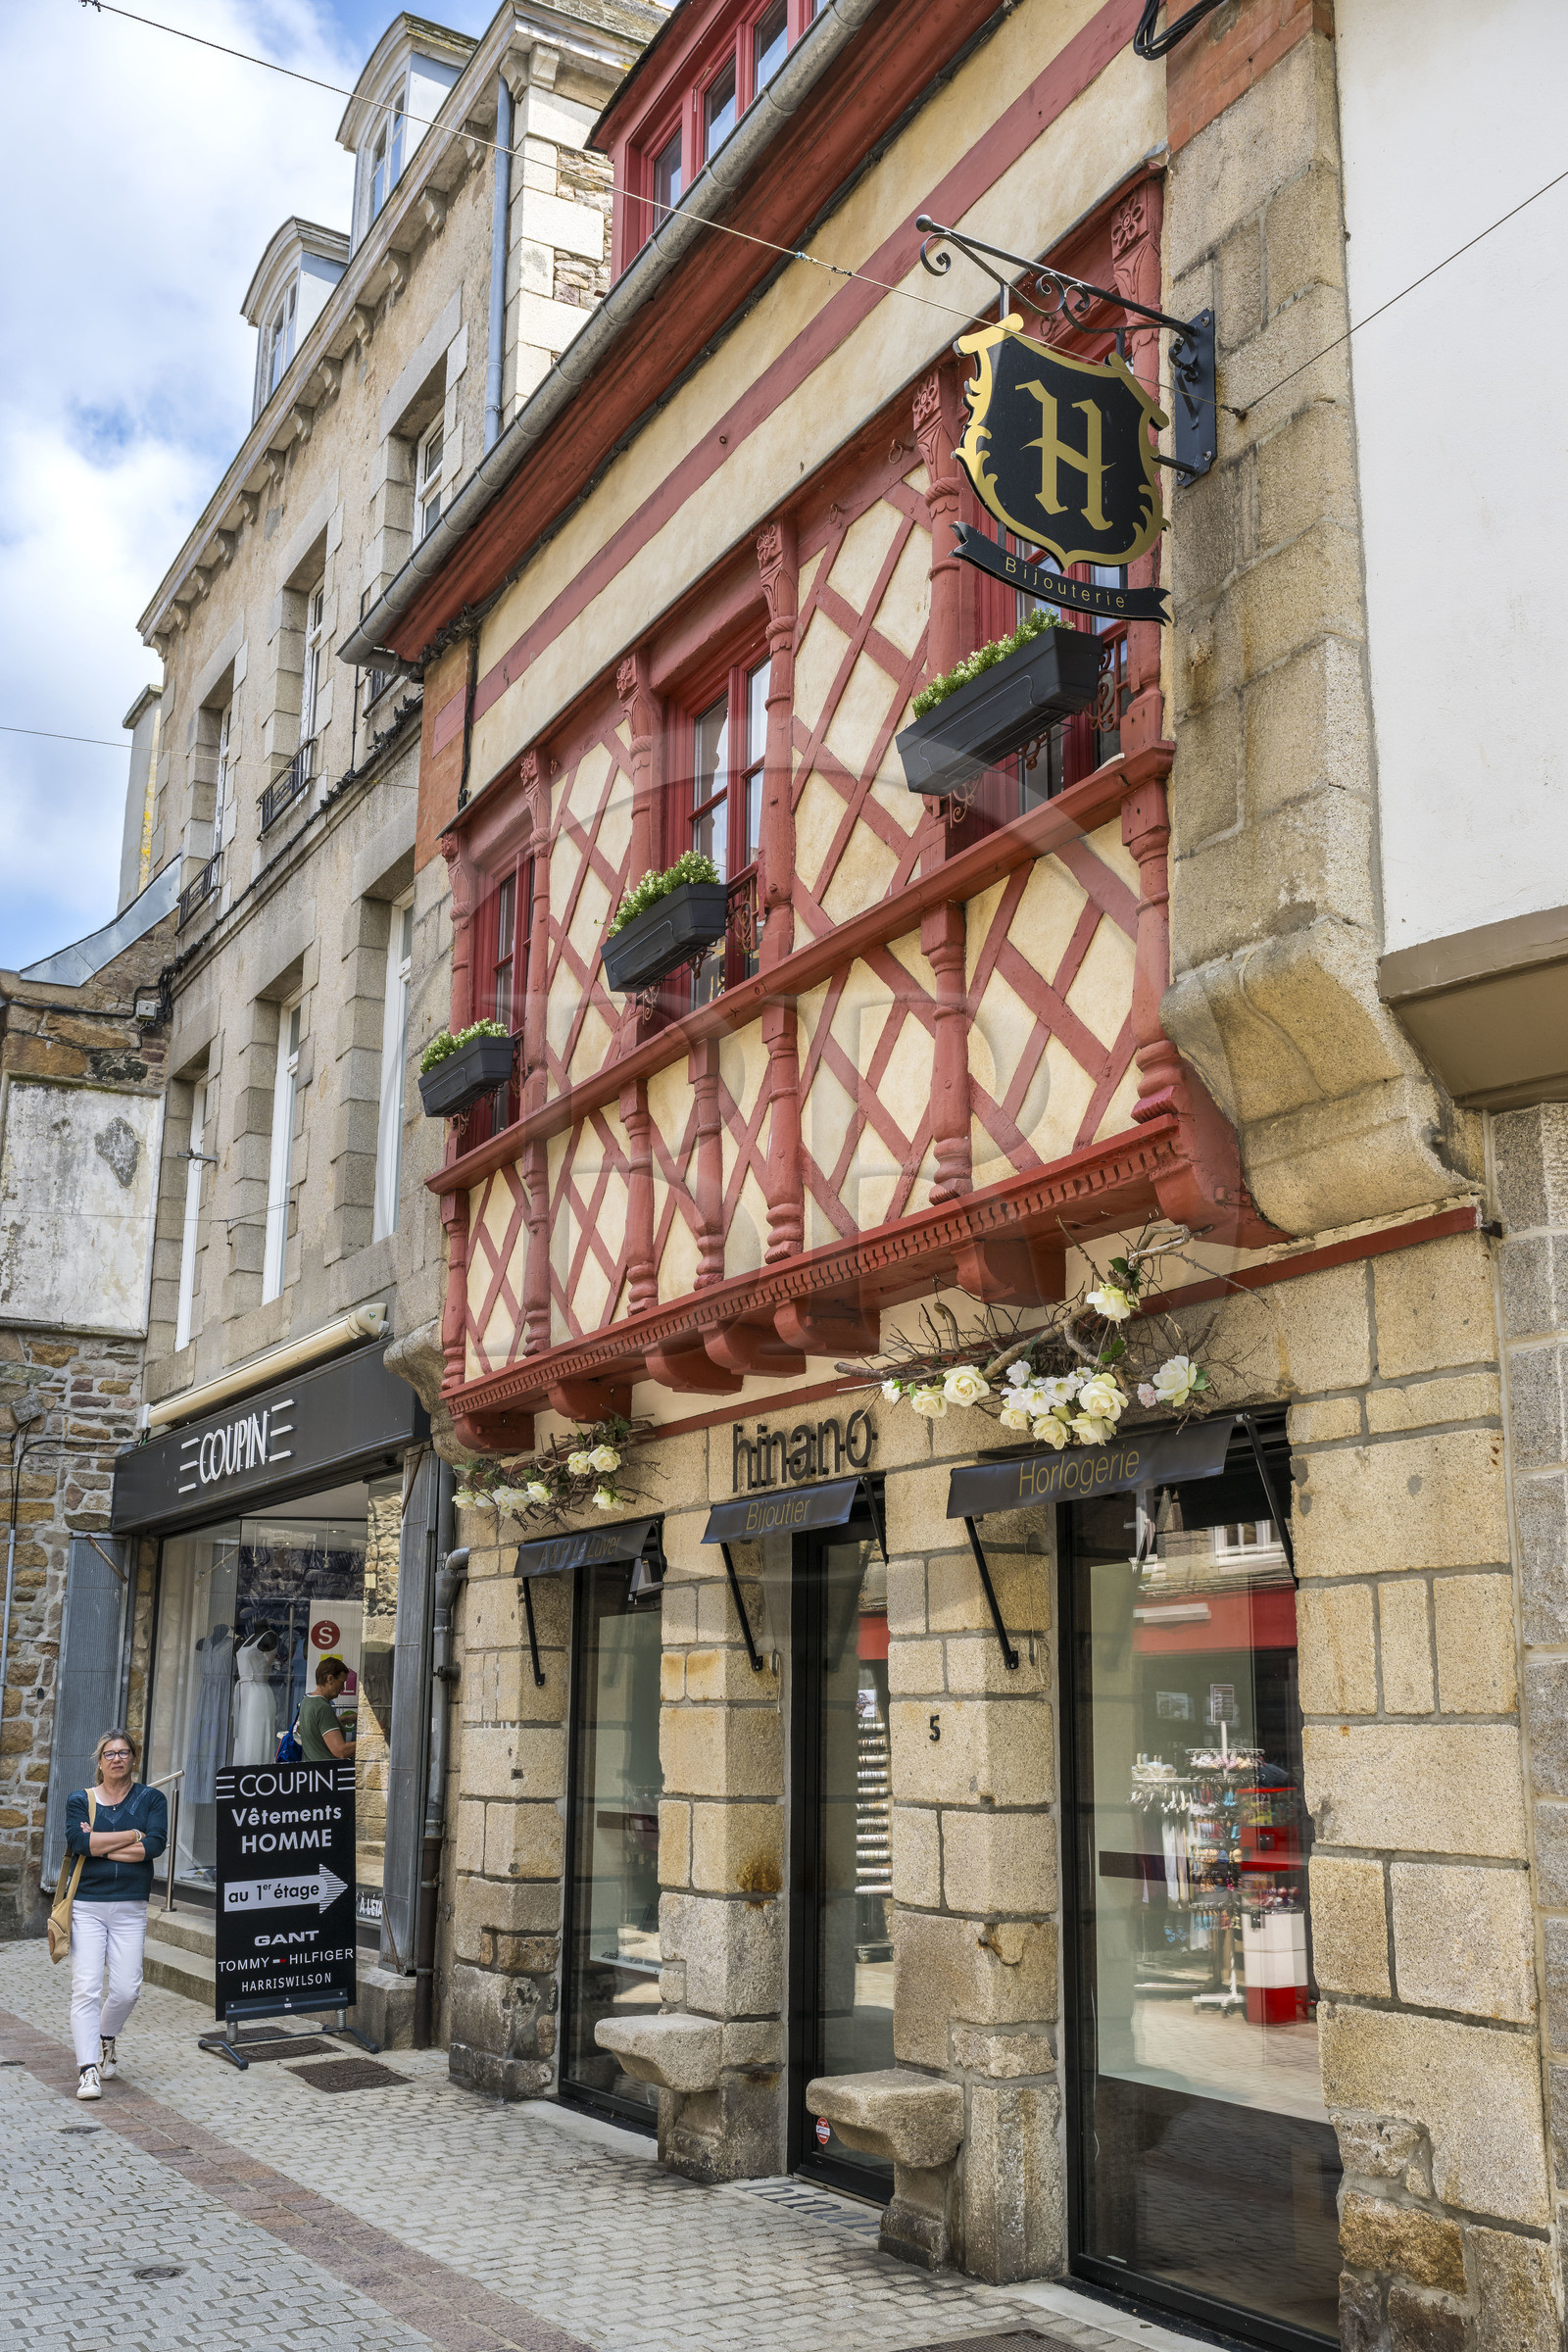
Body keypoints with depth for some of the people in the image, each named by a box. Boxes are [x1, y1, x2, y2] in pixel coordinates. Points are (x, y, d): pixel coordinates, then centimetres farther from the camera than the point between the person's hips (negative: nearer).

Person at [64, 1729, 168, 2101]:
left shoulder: (151, 1799, 7)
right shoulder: (80, 1799, 8)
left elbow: (155, 1845, -9)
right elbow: (78, 1839, -11)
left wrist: (99, 1846, -9)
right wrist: (133, 1835, -9)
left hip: (130, 1908, 0)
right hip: (86, 1905, 0)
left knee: (126, 1989, -3)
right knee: (86, 1987, -11)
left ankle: (106, 2040, 27)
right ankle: (88, 2070, -8)